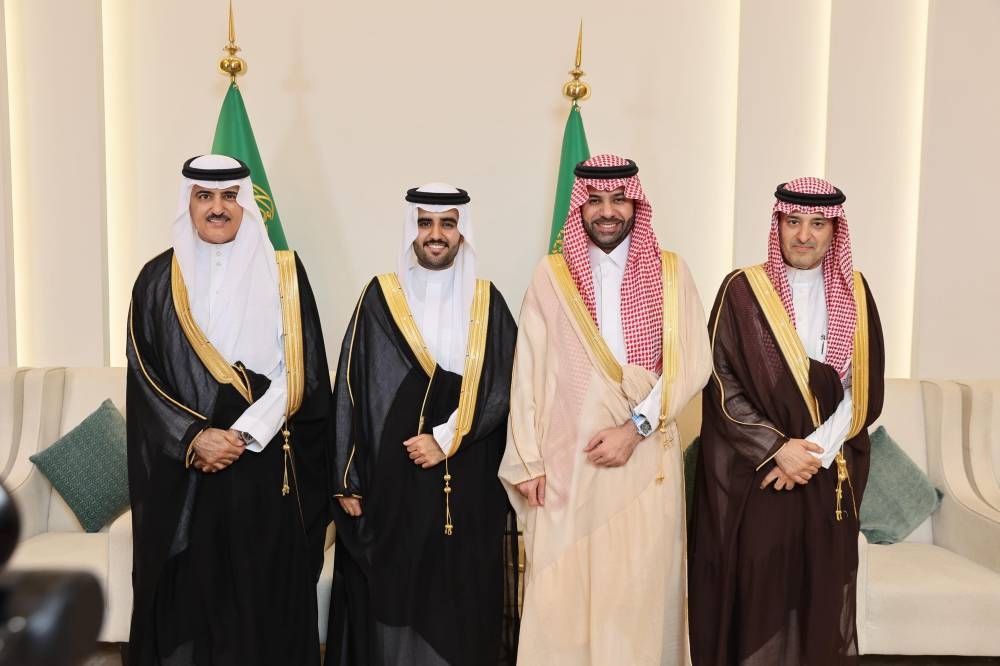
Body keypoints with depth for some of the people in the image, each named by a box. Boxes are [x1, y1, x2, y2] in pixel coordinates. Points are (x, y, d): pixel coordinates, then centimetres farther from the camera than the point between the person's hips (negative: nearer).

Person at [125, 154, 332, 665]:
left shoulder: (283, 273, 3)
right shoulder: (159, 279, 5)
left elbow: (301, 371, -3)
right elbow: (144, 377, 1)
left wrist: (243, 434, -14)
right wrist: (193, 438, -13)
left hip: (269, 469, 0)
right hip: (185, 474, 1)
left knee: (266, 595, 5)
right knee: (190, 593, 4)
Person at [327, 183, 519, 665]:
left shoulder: (487, 302, 6)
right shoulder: (380, 298, 2)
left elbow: (502, 386, -1)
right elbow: (351, 389, 0)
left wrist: (447, 440, -13)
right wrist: (347, 479, -5)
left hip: (468, 482, 1)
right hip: (390, 477, -1)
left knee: (459, 598, 5)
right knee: (389, 594, 4)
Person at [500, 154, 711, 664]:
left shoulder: (670, 273, 5)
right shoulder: (551, 275, 5)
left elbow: (691, 364, -2)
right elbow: (529, 372, 2)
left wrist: (635, 426, -12)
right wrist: (527, 460, -2)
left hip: (646, 459, 0)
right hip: (565, 461, 0)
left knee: (639, 590, 4)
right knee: (561, 592, 3)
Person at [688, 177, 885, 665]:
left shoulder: (854, 294, 6)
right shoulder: (742, 291, -4)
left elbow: (864, 390, 2)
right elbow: (720, 382, -8)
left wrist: (816, 452, -11)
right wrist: (777, 448, -16)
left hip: (829, 479, 3)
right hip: (752, 475, -3)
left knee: (820, 598, 8)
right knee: (753, 597, 0)